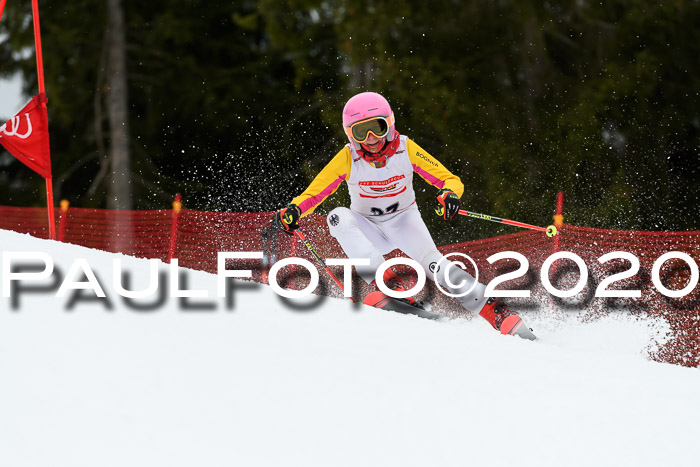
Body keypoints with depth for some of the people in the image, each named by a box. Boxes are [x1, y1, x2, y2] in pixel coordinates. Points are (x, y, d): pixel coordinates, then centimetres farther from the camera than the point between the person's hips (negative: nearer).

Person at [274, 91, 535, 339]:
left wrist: (449, 194, -37)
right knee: (338, 217, -30)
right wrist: (293, 211, -32)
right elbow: (313, 193, -11)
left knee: (430, 261, -28)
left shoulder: (406, 150, -16)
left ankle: (495, 312, -28)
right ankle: (388, 285, -38)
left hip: (403, 219, -1)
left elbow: (450, 180, -14)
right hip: (368, 229, 1)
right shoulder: (347, 159, -16)